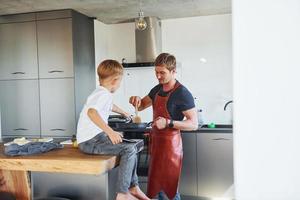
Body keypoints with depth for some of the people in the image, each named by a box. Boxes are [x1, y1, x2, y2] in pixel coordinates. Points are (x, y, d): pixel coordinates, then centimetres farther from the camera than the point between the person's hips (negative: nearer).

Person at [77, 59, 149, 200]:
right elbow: (91, 112, -38)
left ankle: (133, 187, 17)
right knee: (129, 149, -19)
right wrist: (110, 132, -43)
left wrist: (123, 112, 58)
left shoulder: (102, 93, 17)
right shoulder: (103, 94, -17)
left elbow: (110, 106, 41)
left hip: (95, 137, 11)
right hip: (90, 142, -11)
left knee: (130, 147, 15)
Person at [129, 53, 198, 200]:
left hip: (170, 142, -7)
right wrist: (137, 100, -6)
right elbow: (141, 106, 18)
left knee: (169, 184, 2)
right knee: (157, 181, 16)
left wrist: (168, 123, -31)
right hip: (156, 139, 7)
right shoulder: (157, 89, 7)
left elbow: (194, 124, -18)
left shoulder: (182, 94, -17)